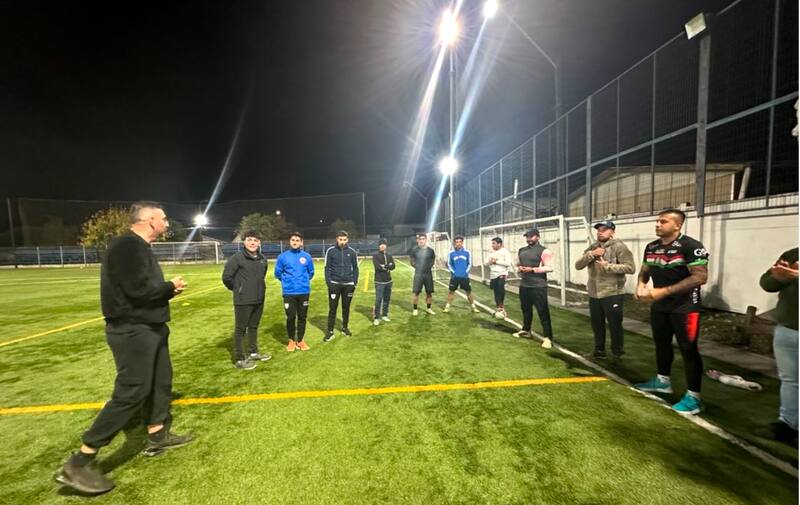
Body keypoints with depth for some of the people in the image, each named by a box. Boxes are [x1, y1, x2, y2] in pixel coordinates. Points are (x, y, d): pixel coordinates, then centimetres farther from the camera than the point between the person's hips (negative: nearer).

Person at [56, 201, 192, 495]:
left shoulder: (139, 247, 15)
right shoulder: (128, 246, -19)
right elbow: (138, 288, -27)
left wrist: (169, 289, 0)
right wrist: (170, 287, -12)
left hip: (148, 327, 11)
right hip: (132, 331, -11)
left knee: (161, 381, 17)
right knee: (130, 393, -5)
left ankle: (157, 437, 32)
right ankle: (79, 464, 10)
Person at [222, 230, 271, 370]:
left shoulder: (262, 259, 5)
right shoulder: (237, 258, -14)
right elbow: (226, 277, -11)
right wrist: (237, 289, 0)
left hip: (259, 299, 6)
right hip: (243, 300, -6)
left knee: (254, 327, 18)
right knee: (240, 329, 4)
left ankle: (253, 353, 33)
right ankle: (239, 359, 14)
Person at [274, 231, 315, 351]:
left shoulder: (307, 256, 0)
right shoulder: (283, 256, -2)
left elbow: (311, 273, 12)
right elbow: (277, 273, 8)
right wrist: (287, 281, 10)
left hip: (304, 292, 1)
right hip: (289, 292, -1)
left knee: (302, 317, 9)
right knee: (291, 317, 5)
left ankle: (300, 340, 23)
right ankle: (291, 340, 24)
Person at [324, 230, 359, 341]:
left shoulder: (352, 252, 1)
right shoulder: (330, 251, -4)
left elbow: (355, 268, 6)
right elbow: (327, 268, -2)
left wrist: (355, 282, 0)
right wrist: (328, 282, -9)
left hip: (348, 284, 2)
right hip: (334, 284, -2)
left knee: (346, 307, 13)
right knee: (332, 308, 2)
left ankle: (345, 328, 28)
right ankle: (330, 332, 11)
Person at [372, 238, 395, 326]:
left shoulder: (389, 255, 11)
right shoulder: (375, 255, -3)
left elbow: (393, 266, -3)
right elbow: (377, 267, -18)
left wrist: (383, 266, -15)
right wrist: (387, 266, -10)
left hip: (388, 281, 5)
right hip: (379, 281, -5)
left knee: (387, 298, 11)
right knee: (378, 299, -6)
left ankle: (384, 315, 24)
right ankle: (376, 317, 2)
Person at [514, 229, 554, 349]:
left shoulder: (544, 251, -9)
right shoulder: (521, 251, 13)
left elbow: (549, 267, -15)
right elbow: (517, 264, 23)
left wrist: (532, 269, -20)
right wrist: (519, 268, 0)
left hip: (538, 286, -7)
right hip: (524, 285, 7)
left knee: (543, 311, -3)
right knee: (526, 309, 19)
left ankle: (548, 337, 4)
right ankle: (526, 330, 35)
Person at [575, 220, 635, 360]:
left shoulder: (619, 246, -8)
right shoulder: (592, 248, 10)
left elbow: (630, 268, -17)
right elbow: (578, 265, 1)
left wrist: (608, 266, -20)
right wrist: (591, 254, -12)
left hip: (613, 294, -6)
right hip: (594, 294, 6)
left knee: (614, 325, 7)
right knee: (596, 324, 17)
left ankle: (617, 353, 27)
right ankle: (599, 350, 34)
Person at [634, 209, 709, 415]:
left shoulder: (690, 246, -16)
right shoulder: (651, 247, 5)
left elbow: (700, 277, -22)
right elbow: (645, 270, 16)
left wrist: (663, 291, -26)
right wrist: (641, 285, -6)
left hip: (684, 308, -7)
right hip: (659, 306, 7)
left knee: (688, 350, 0)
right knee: (661, 343, 18)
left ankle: (693, 396, 13)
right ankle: (662, 381, 35)